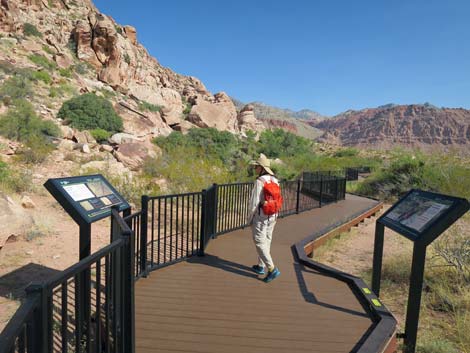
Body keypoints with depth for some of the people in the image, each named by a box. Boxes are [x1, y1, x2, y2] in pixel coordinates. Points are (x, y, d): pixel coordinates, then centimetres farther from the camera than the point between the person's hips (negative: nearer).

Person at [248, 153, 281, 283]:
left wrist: (249, 217, -6)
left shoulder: (259, 181, -18)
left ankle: (272, 269, -7)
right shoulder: (275, 181, 4)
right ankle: (260, 266, 30)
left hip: (260, 216, -8)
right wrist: (274, 216, 17)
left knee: (260, 243, -1)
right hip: (272, 216, 8)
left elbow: (254, 201, -18)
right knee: (266, 241, 17)